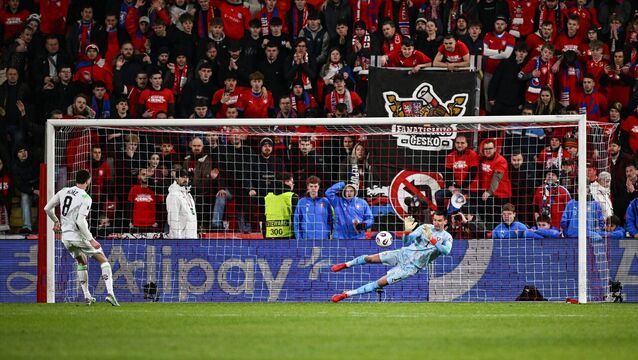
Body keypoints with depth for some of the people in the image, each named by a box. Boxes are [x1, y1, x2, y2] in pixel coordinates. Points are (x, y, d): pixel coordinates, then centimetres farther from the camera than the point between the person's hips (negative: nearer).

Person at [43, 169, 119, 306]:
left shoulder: (63, 192, 5)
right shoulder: (85, 198, -13)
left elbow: (47, 208, 12)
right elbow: (80, 221, -23)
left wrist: (56, 221, 30)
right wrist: (91, 240, -19)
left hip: (66, 237, 6)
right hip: (79, 236, -6)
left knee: (82, 262, 28)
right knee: (103, 260, 4)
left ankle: (87, 296, 25)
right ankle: (110, 293, -11)